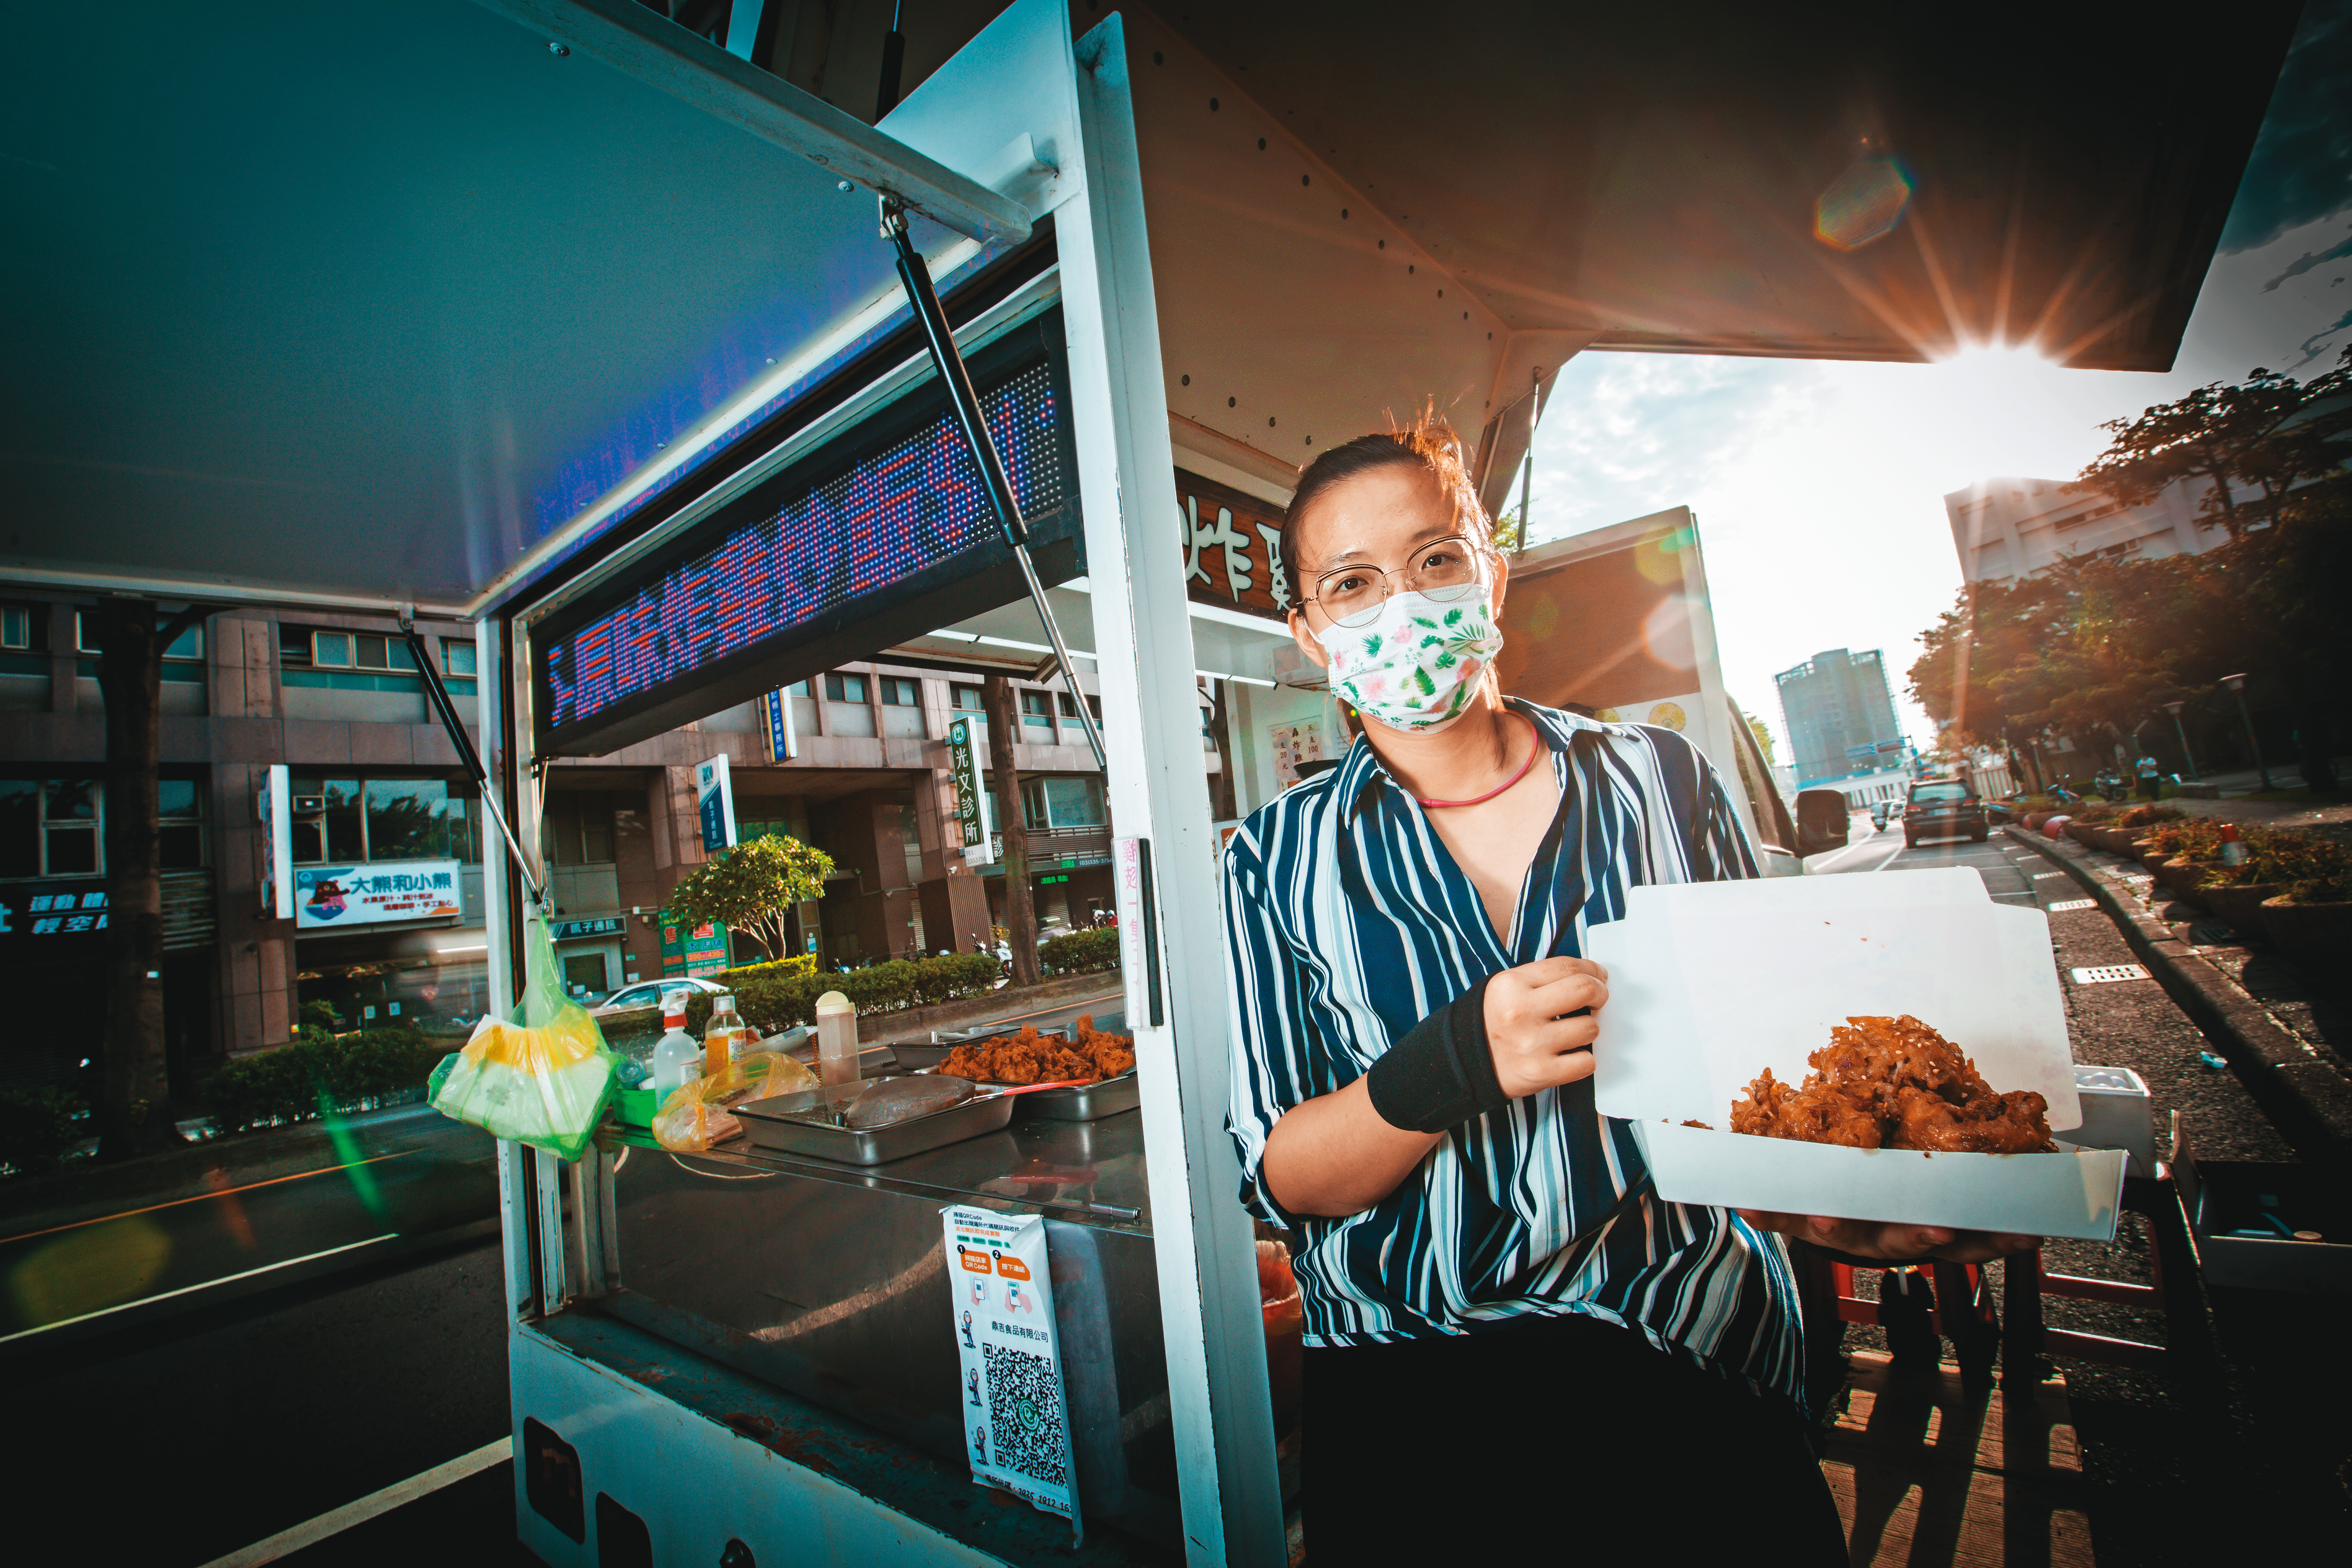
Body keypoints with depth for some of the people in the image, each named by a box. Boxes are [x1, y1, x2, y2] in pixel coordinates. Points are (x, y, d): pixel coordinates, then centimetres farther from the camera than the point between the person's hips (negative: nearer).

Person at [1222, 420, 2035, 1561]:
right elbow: (1275, 1178, -5)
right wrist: (1458, 1066, -22)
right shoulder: (1281, 859, -2)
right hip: (1407, 1370, 0)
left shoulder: (1662, 781, 2)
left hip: (1697, 1349, 1)